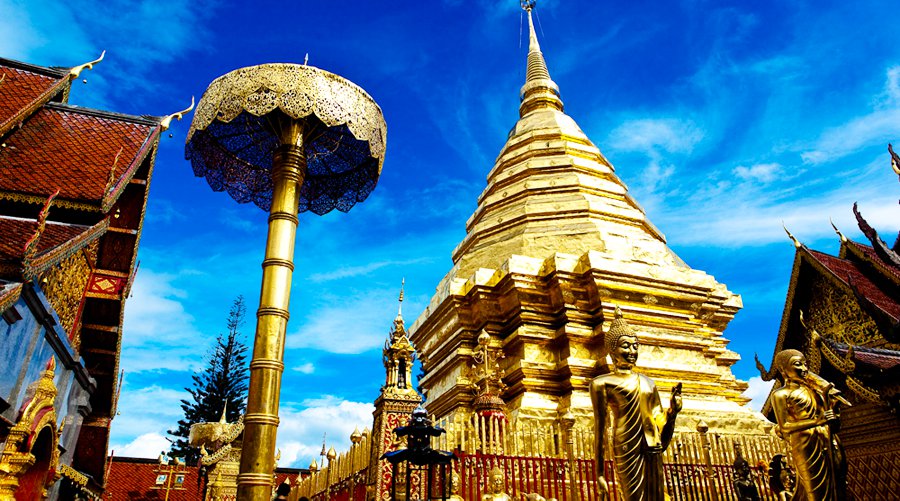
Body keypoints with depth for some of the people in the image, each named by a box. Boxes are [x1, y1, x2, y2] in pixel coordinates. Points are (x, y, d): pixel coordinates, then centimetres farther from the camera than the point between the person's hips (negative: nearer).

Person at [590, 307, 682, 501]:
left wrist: (673, 410, -4)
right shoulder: (603, 383, -1)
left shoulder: (648, 383, 16)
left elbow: (660, 424, 17)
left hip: (652, 452, 6)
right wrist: (599, 473, -7)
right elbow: (600, 428, -4)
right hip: (627, 451, -6)